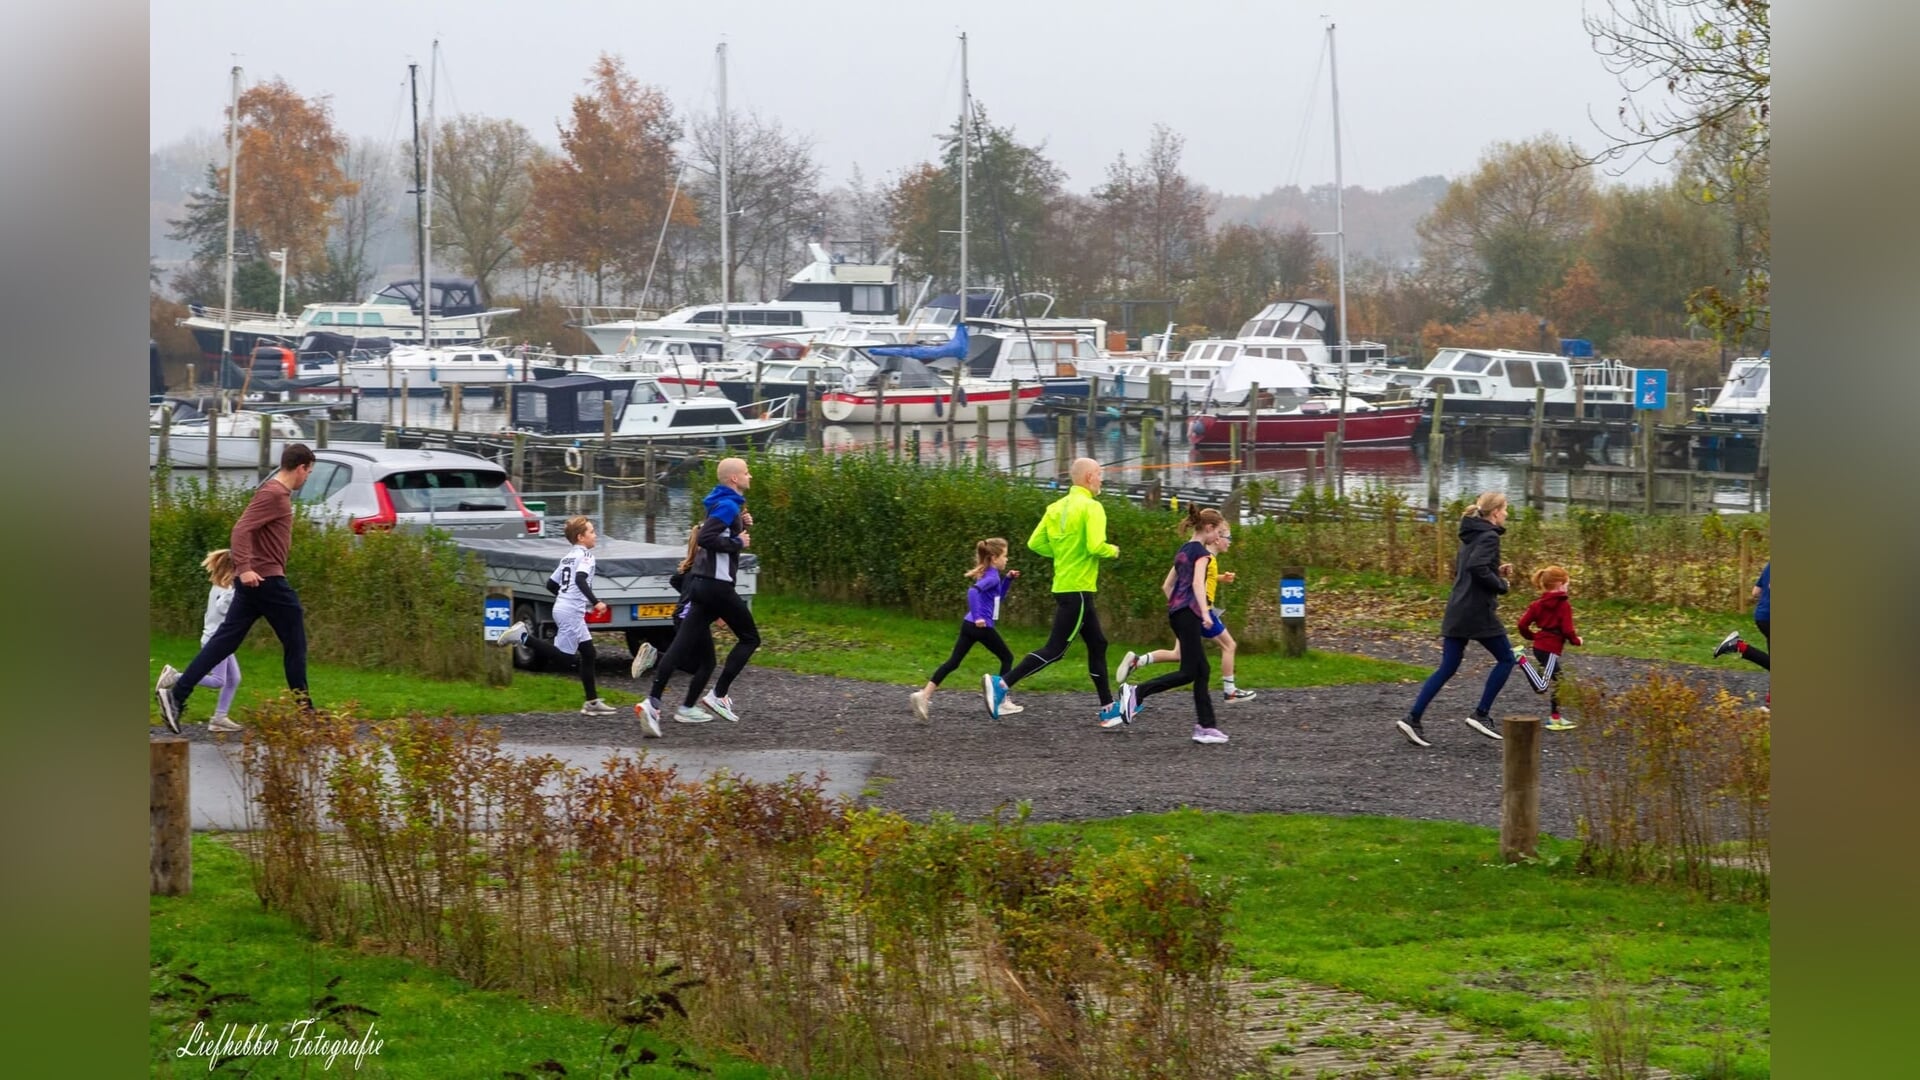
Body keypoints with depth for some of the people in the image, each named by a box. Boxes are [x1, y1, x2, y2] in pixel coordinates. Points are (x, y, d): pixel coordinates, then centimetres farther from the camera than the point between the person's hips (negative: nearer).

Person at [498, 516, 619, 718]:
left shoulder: (568, 557, 18)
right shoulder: (584, 554, -8)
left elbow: (551, 584, 21)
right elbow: (580, 579, -25)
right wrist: (595, 602, -28)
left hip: (562, 607, 10)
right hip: (571, 611, -10)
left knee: (589, 654, 13)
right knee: (565, 658, -9)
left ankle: (592, 703, 16)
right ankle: (524, 637, -9)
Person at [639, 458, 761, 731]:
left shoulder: (724, 504, 17)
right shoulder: (728, 506, -13)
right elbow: (705, 538, -24)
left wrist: (742, 526, 13)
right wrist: (739, 543, -17)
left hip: (702, 584, 9)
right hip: (717, 584, -9)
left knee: (682, 646, 0)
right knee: (750, 638, 7)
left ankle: (652, 702, -9)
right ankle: (718, 695, 3)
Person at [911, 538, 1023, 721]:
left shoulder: (989, 575, 18)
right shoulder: (992, 577, -11)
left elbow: (999, 597, 32)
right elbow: (973, 590, -29)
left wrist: (1008, 579, 20)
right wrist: (978, 616, -33)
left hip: (969, 625, 8)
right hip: (982, 627, -8)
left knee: (953, 662, 2)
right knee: (1007, 658, 10)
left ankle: (924, 695, -13)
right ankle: (1002, 702, 10)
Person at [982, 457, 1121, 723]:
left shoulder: (1056, 507, 9)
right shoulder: (1092, 507, -14)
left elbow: (1035, 543, 7)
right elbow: (1096, 546, -24)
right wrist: (1113, 551, -4)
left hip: (1063, 587, 9)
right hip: (1078, 589, -9)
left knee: (1097, 644, 17)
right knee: (1054, 649, -8)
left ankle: (1108, 706, 21)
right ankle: (1002, 684, -16)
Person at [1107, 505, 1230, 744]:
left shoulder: (1183, 550, 19)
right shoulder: (1201, 551, -6)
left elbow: (1167, 585, 23)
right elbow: (1198, 583, -21)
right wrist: (1205, 612, -31)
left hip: (1176, 612, 9)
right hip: (1189, 612, -9)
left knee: (1202, 671, 8)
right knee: (1189, 671, -10)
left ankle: (1205, 726, 4)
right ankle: (1136, 692, -18)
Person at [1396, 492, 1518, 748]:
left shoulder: (1470, 537, 16)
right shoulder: (1489, 537, -11)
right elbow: (1477, 567, -27)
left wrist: (1497, 571, 16)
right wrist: (1501, 585, -13)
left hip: (1456, 612, 8)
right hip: (1478, 613, -8)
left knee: (1447, 668, 8)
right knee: (1506, 659, 8)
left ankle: (1413, 719, -1)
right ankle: (1481, 714, 4)